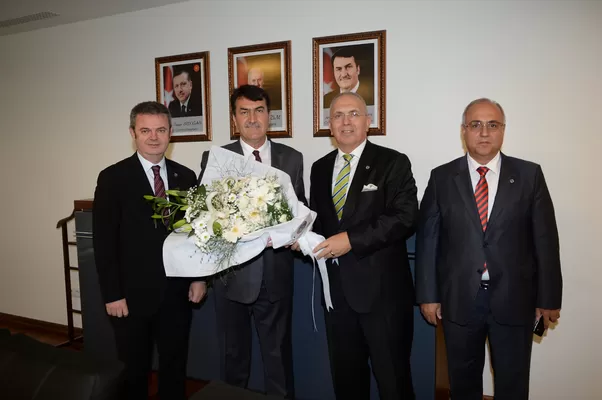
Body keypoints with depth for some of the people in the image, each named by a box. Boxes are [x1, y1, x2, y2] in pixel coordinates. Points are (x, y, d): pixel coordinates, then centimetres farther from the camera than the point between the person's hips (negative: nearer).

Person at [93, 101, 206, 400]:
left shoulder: (186, 177, 4)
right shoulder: (113, 178, -6)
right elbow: (104, 241, -8)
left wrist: (200, 277, 1)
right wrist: (112, 294, -11)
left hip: (177, 292, 3)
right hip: (132, 294, -2)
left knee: (175, 368, 17)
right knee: (134, 371, 15)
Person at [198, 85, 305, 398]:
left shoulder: (292, 159, 3)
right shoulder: (214, 158, -2)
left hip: (276, 275, 1)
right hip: (232, 274, 0)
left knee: (279, 353, 14)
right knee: (234, 353, 18)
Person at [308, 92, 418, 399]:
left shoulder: (393, 163, -6)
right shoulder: (319, 168, 11)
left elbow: (405, 217, -17)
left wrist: (352, 239, -22)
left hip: (382, 289, -5)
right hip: (336, 288, 5)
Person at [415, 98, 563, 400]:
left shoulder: (530, 175, -1)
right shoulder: (442, 178, -1)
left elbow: (545, 239, 0)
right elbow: (427, 239, -1)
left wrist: (549, 297, 0)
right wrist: (428, 295, -2)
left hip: (514, 299, 0)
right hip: (458, 299, 0)